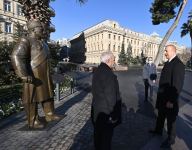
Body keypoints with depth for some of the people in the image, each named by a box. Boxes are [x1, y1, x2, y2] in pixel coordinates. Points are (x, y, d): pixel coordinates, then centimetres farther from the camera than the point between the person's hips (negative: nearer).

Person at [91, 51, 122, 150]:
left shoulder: (97, 71, 5)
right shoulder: (108, 74, -24)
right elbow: (110, 95, -24)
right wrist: (113, 113, -16)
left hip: (97, 109, 9)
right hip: (106, 111, -9)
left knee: (98, 133, 24)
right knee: (106, 136, 10)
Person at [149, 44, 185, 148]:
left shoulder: (178, 64, -21)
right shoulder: (168, 63, 6)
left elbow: (177, 85, -25)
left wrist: (171, 100, -22)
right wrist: (160, 93, 14)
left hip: (170, 98, -8)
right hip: (162, 96, 8)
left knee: (170, 119, 11)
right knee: (160, 115, 24)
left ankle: (171, 139, 32)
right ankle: (158, 130, 46)